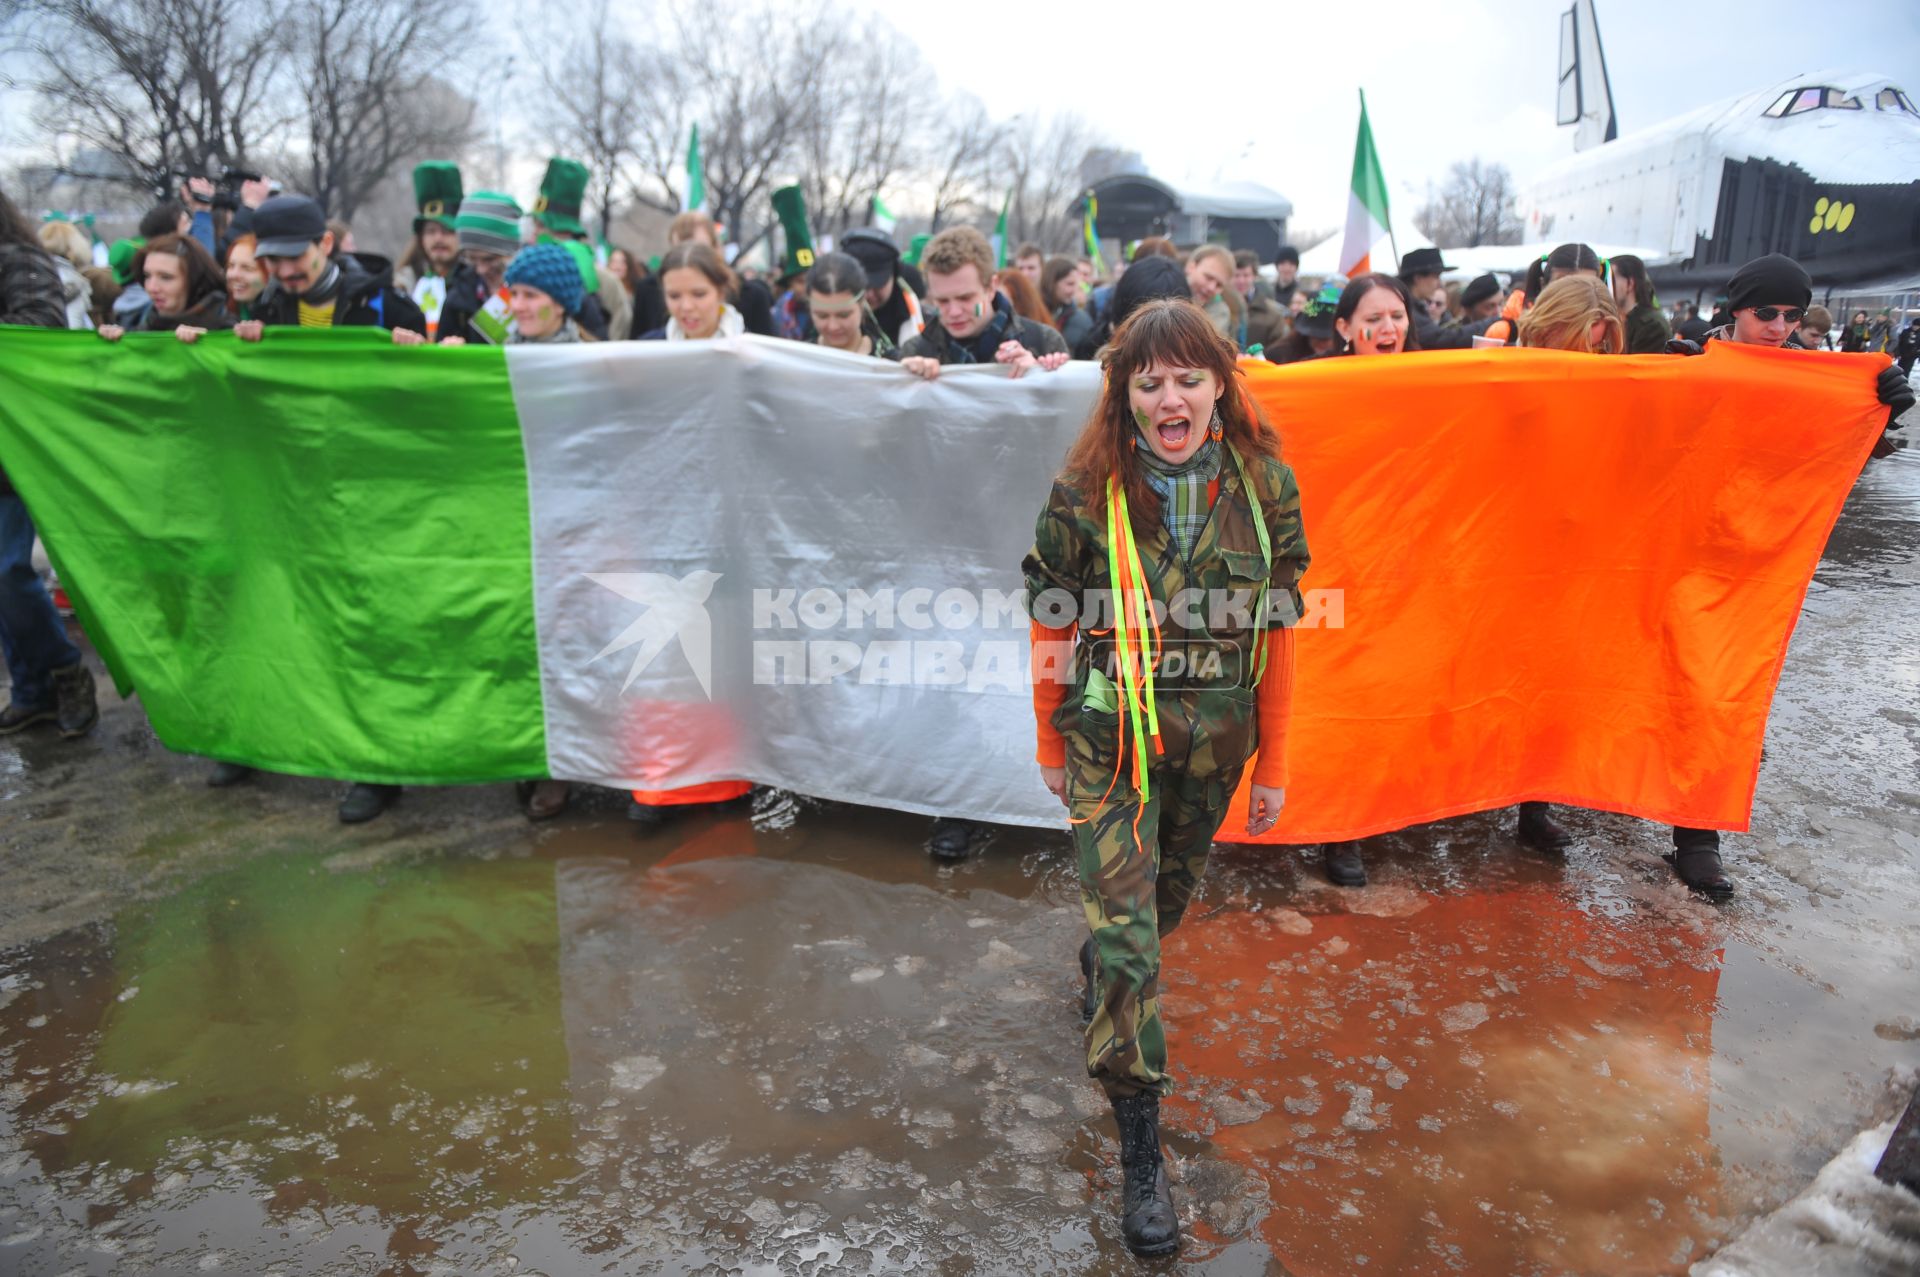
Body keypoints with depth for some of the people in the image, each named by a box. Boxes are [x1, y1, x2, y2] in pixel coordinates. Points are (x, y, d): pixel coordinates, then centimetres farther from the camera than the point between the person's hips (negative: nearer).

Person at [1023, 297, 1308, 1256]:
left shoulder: (1266, 485, -7)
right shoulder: (1086, 491, -13)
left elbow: (1276, 631, -1)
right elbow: (1051, 628, -3)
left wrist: (1273, 764, 3)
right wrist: (1050, 748, 4)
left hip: (1214, 742, 3)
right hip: (1110, 741, -3)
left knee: (1168, 902, 23)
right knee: (1129, 943, -2)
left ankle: (1098, 960, 58)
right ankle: (1141, 1150, 14)